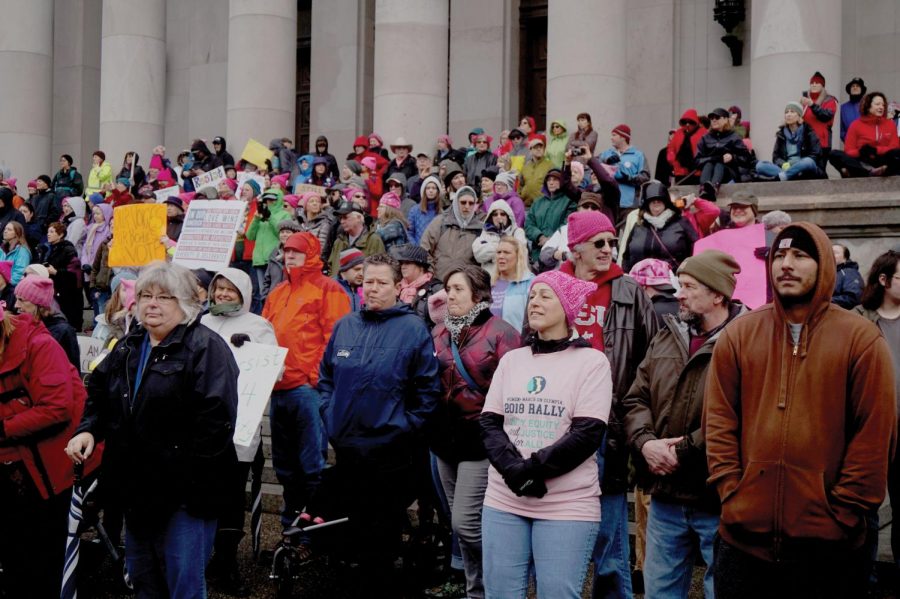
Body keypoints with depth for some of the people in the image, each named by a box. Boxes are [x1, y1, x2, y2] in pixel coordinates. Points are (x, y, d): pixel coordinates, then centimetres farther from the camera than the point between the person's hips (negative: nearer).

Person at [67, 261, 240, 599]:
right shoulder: (128, 347, 12)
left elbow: (215, 417, -21)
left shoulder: (205, 348, -13)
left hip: (185, 492, -8)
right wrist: (89, 429, 0)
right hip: (137, 486, 8)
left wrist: (187, 478, -22)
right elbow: (99, 394, 20)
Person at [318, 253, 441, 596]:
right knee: (356, 527, 15)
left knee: (382, 532, 4)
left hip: (390, 451, -5)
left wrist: (406, 429, -9)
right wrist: (330, 417, 6)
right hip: (346, 448, 5)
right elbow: (325, 377, 17)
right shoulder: (344, 326, 8)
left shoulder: (413, 329, -6)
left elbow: (427, 388, -6)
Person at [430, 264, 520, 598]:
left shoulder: (500, 332, -9)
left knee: (465, 523, -10)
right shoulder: (439, 333, 11)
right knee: (460, 523, 13)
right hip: (445, 437, 7)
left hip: (480, 438, -7)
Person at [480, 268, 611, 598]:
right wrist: (513, 468, -14)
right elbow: (489, 423, 5)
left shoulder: (591, 361, -1)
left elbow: (587, 434, -9)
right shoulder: (511, 359, 12)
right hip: (503, 501, 4)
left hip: (567, 505, -4)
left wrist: (532, 468, -15)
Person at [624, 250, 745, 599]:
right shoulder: (667, 337, 11)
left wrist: (683, 453, -17)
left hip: (717, 500, -6)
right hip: (665, 496, 7)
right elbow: (636, 399, 10)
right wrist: (646, 442, -9)